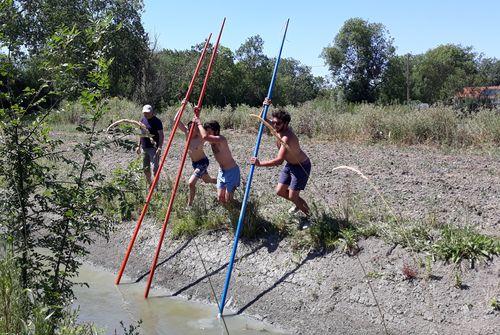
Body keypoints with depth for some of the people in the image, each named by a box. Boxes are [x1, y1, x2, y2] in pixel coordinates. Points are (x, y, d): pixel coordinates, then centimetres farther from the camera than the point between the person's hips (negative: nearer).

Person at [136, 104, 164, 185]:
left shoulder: (156, 121, -10)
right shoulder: (143, 120, 12)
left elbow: (161, 135, -13)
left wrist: (159, 148, -21)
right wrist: (138, 146, 17)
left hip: (153, 148, -7)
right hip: (144, 148, 8)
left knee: (155, 168, -10)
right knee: (146, 169, 13)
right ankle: (149, 185, 26)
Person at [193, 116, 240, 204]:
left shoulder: (220, 139, -27)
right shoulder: (212, 139, -2)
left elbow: (205, 137, -43)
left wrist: (199, 123, -30)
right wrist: (196, 120, -7)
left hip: (231, 170, -8)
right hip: (221, 170, 8)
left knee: (227, 200, -8)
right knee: (220, 198, 8)